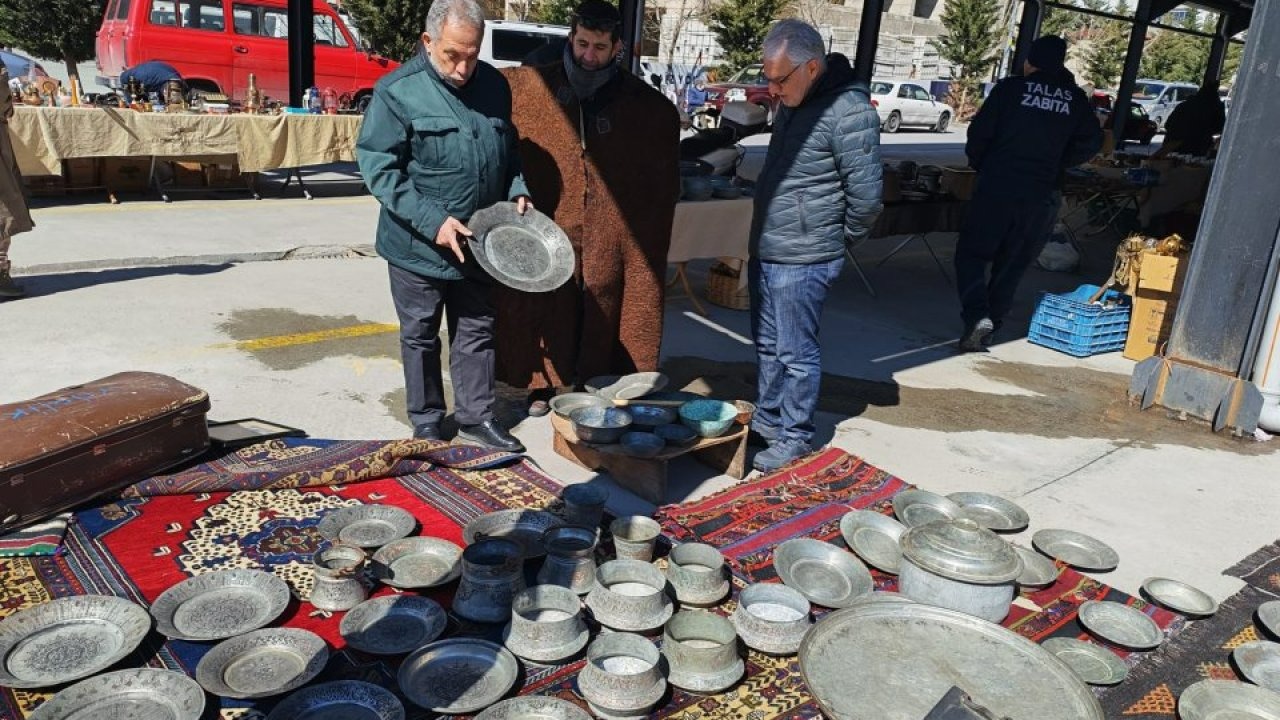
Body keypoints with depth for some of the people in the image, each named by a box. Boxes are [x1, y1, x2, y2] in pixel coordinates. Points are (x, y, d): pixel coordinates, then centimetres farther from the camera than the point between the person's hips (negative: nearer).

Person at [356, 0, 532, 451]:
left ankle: (476, 417, 28)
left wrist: (516, 191, 0)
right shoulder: (397, 91, -13)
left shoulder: (494, 84, 3)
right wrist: (433, 221, -22)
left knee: (477, 331, 14)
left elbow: (508, 150, 17)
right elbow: (378, 168, -15)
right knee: (421, 336, 10)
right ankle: (426, 423, 26)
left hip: (477, 244, 5)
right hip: (418, 246, -4)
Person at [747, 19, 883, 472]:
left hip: (801, 261, -9)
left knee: (797, 354, 3)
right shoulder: (794, 103, 10)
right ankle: (766, 421, 34)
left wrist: (845, 237, -3)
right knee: (767, 346, 19)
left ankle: (795, 438, 18)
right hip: (764, 251, 9)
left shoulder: (849, 111, -20)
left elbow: (866, 193, -19)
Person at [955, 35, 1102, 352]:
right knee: (1013, 264, 13)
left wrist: (979, 165, 13)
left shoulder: (1011, 87, -3)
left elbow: (980, 132, -5)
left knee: (971, 253, 4)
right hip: (1041, 196, 3)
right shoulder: (1075, 98, 7)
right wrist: (1055, 165, 18)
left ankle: (977, 315, -17)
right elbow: (1091, 142, 8)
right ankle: (992, 321, 13)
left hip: (996, 186, -3)